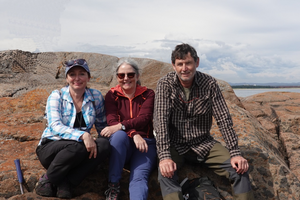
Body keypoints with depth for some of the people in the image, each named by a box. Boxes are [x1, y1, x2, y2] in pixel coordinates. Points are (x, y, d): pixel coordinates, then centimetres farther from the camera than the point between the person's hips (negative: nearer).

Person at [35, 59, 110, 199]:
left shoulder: (96, 97, 2)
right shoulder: (56, 96, -6)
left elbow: (102, 127, 8)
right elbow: (55, 126, -19)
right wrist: (83, 135, -34)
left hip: (78, 151, 3)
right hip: (50, 148, -3)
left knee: (104, 144, -27)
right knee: (77, 146, -36)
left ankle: (65, 184, -21)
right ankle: (47, 179, -13)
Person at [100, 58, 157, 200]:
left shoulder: (148, 94, 6)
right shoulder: (112, 95, 7)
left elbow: (144, 118, -11)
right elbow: (112, 122, -8)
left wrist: (120, 126, -29)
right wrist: (134, 134, -26)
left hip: (145, 144, 0)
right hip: (121, 146, 1)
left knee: (139, 176, -29)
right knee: (119, 135, -34)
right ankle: (113, 186, -26)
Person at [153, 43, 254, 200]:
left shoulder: (209, 84, -5)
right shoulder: (165, 84, -10)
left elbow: (223, 119, -6)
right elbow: (161, 121, -18)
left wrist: (235, 153, -14)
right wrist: (164, 156, -30)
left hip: (203, 143, 2)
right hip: (175, 145, -2)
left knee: (240, 168, -16)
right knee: (166, 172, -32)